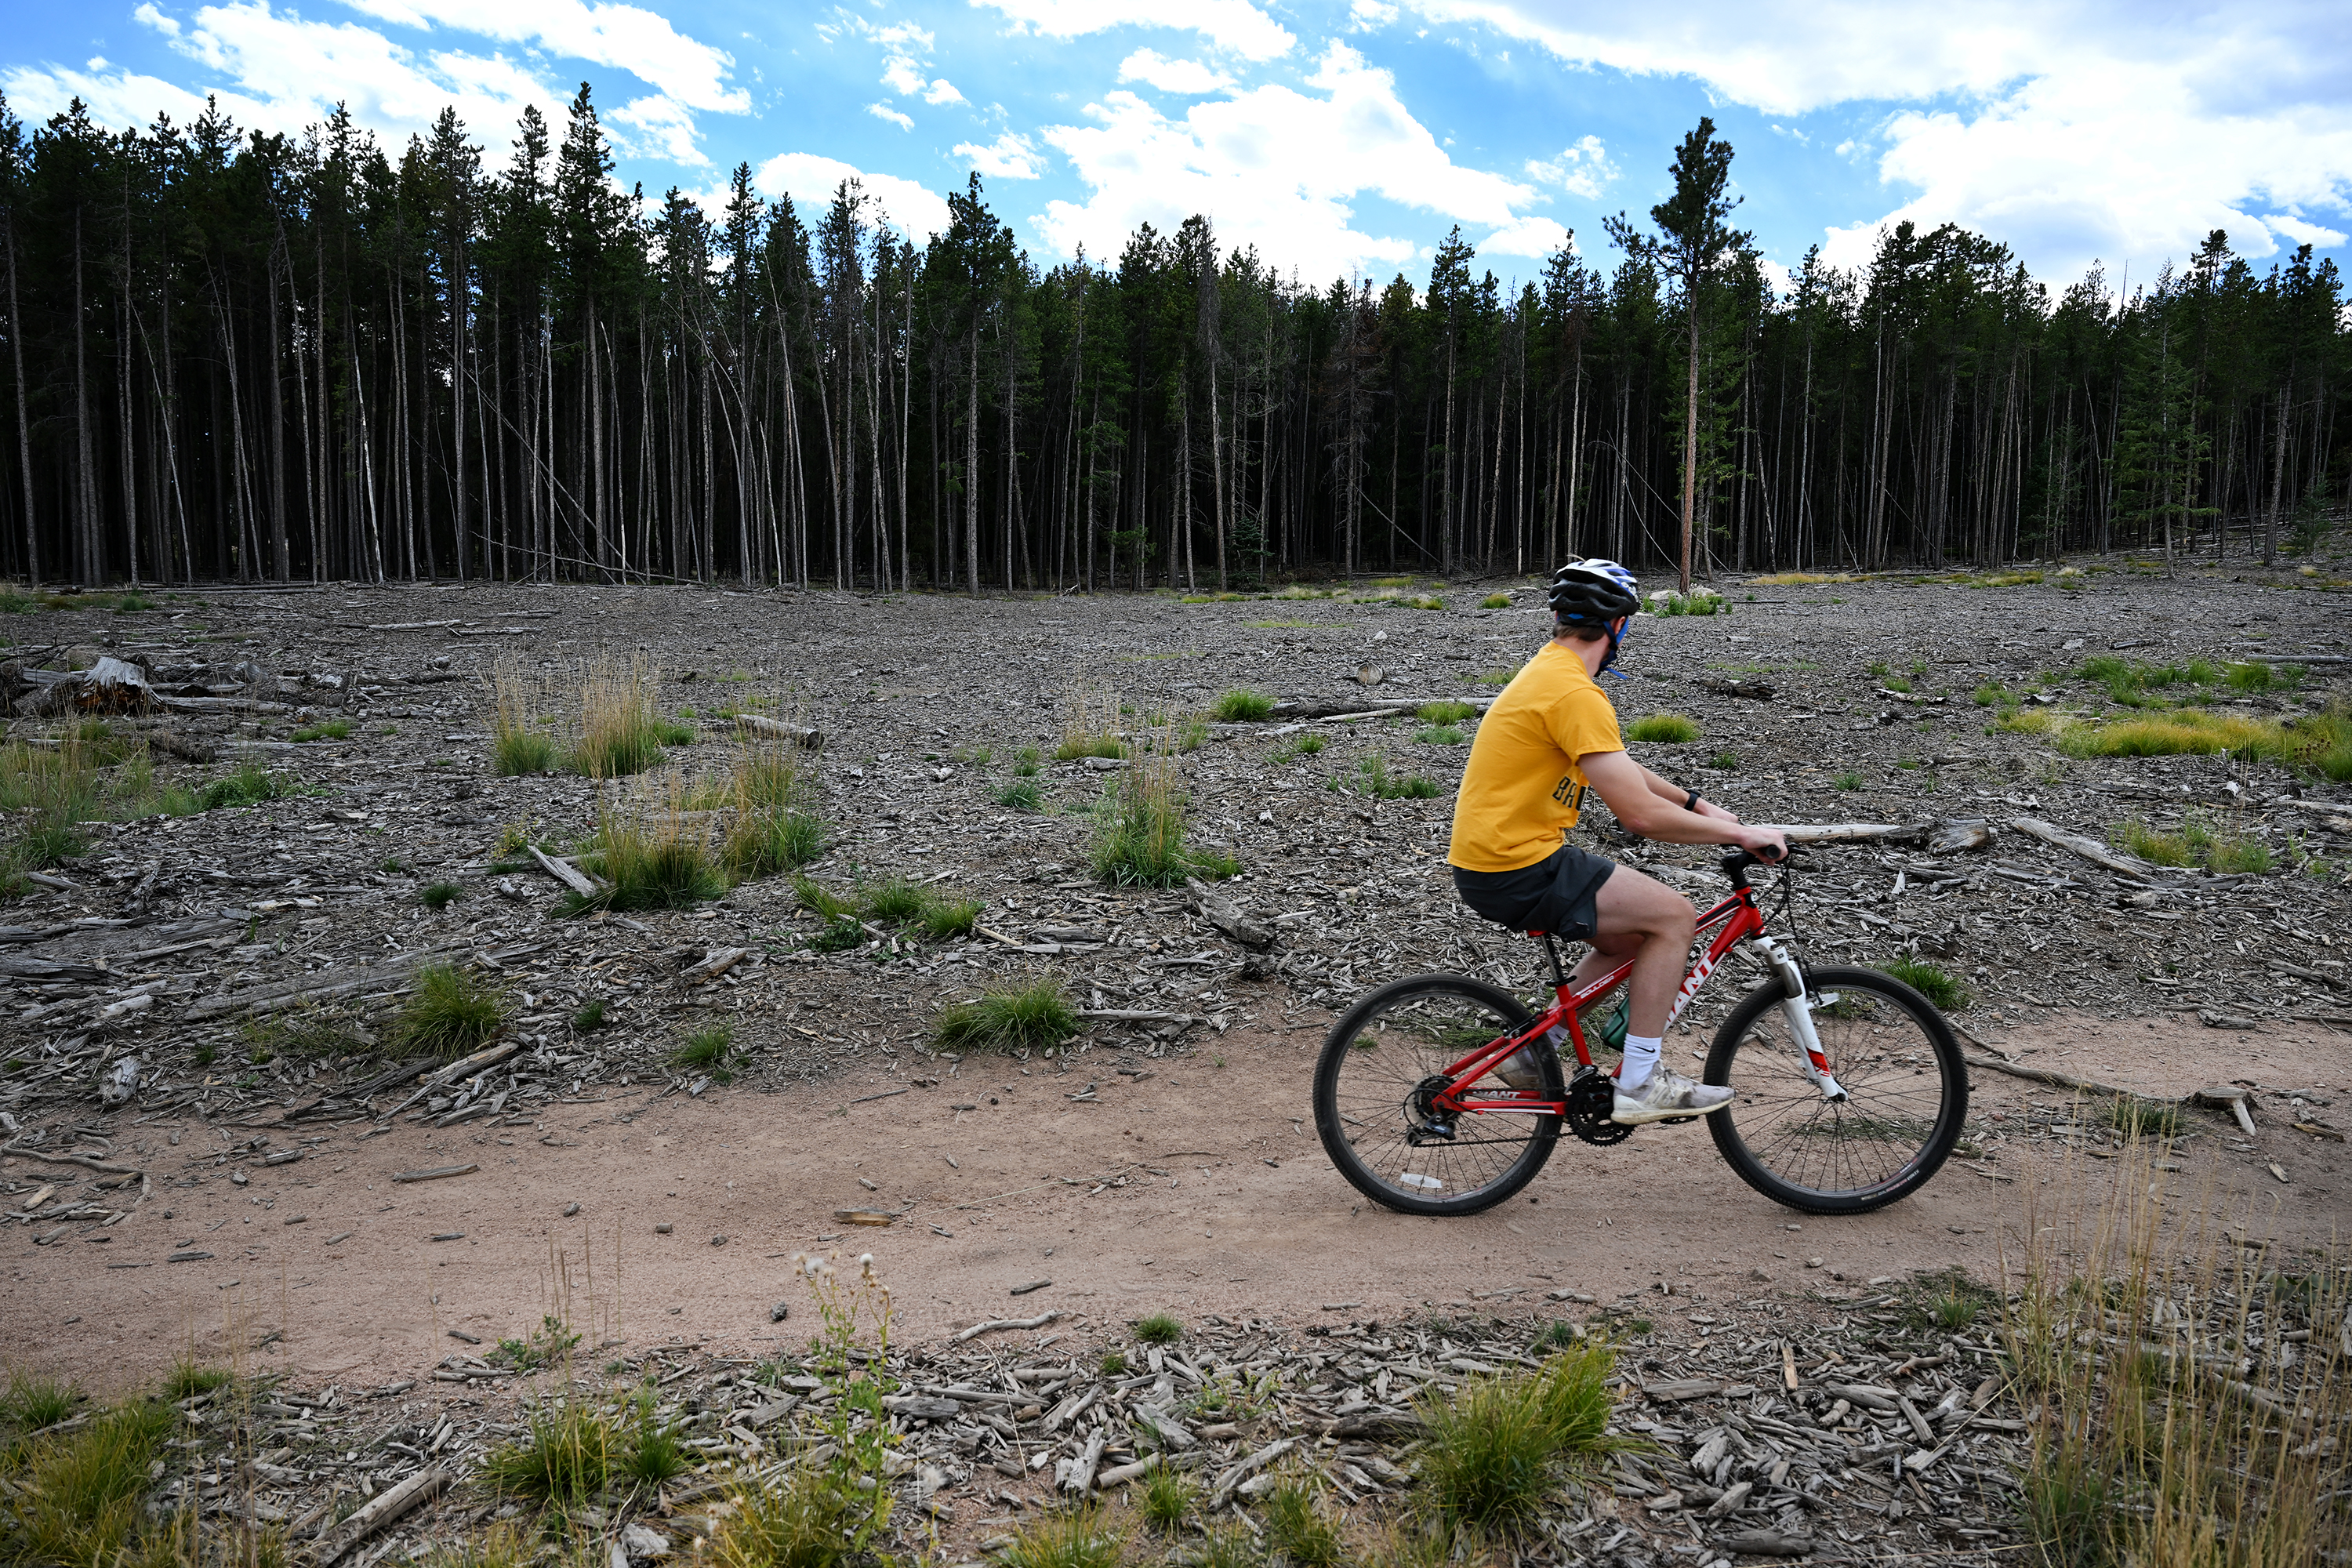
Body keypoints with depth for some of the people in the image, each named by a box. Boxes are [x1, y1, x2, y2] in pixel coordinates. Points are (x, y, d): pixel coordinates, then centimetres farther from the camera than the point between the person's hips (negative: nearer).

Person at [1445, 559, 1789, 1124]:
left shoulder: (1549, 670, 14)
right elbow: (1641, 814, -22)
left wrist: (1697, 804, 23)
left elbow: (1619, 769, 26)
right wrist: (1740, 834, -11)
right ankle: (1639, 1086, 0)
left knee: (1633, 939, 19)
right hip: (1516, 871, -10)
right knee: (1673, 915, -6)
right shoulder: (1574, 692, -19)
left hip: (1490, 857, 10)